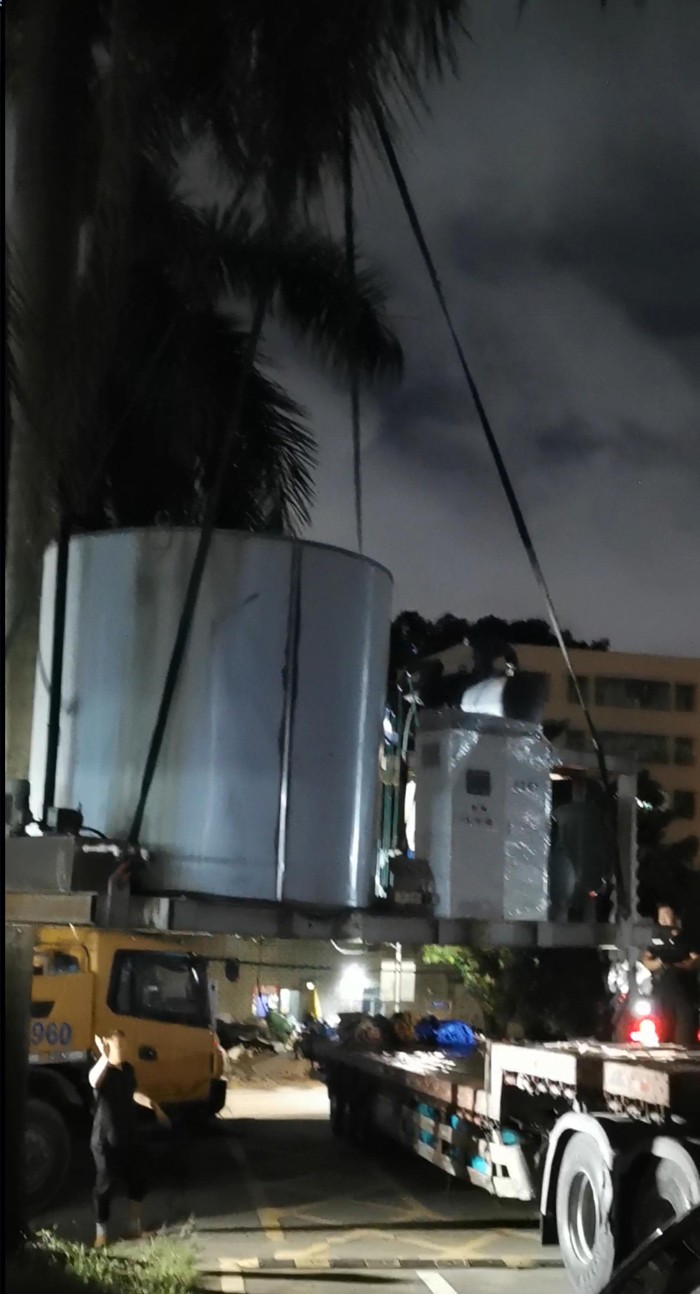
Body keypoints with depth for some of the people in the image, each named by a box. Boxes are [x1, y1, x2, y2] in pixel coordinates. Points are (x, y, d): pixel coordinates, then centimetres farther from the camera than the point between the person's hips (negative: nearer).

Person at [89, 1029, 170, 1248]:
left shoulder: (128, 1069, 5)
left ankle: (135, 1226, 30)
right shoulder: (103, 1071, -19)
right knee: (105, 1185, 0)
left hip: (128, 1137, 7)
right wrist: (105, 1057, -61)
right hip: (105, 1139, -7)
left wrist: (154, 1106, 18)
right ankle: (101, 1233, 13)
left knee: (137, 1180, 14)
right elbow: (93, 1082, -45)